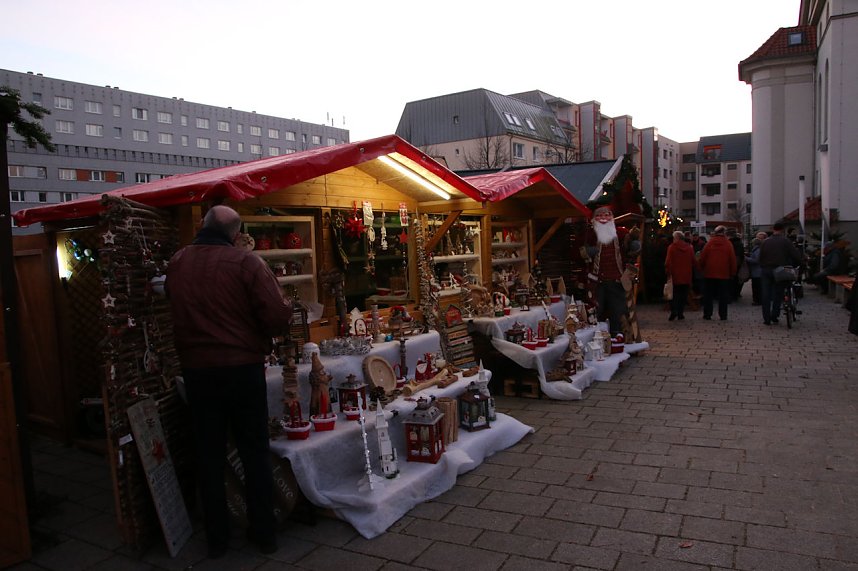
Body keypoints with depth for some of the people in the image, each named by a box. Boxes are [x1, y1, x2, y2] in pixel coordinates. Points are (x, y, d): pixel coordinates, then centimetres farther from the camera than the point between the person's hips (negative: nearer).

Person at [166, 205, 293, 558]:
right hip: (243, 367, -3)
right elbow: (278, 316, -18)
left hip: (196, 369, 3)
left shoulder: (177, 263, 1)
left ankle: (217, 538, 25)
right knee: (255, 452, 11)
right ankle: (264, 534, 21)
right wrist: (261, 334, 2)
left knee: (209, 454, 14)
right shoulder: (245, 261, -12)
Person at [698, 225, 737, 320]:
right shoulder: (728, 244, -3)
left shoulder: (709, 243, -2)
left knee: (708, 295, 8)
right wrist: (733, 273, 8)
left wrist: (702, 268, 13)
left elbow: (702, 258, -1)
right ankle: (723, 315, 5)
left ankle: (707, 314, 9)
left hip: (709, 273, 0)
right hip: (724, 274, 0)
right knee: (723, 296, 6)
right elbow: (733, 260, -1)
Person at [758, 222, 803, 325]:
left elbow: (760, 257, 3)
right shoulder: (785, 241, -3)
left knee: (766, 295, 4)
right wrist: (797, 265, 10)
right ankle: (774, 316, 6)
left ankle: (767, 318, 3)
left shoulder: (765, 242, 3)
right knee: (778, 293, 11)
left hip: (766, 270, 1)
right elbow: (796, 255, -6)